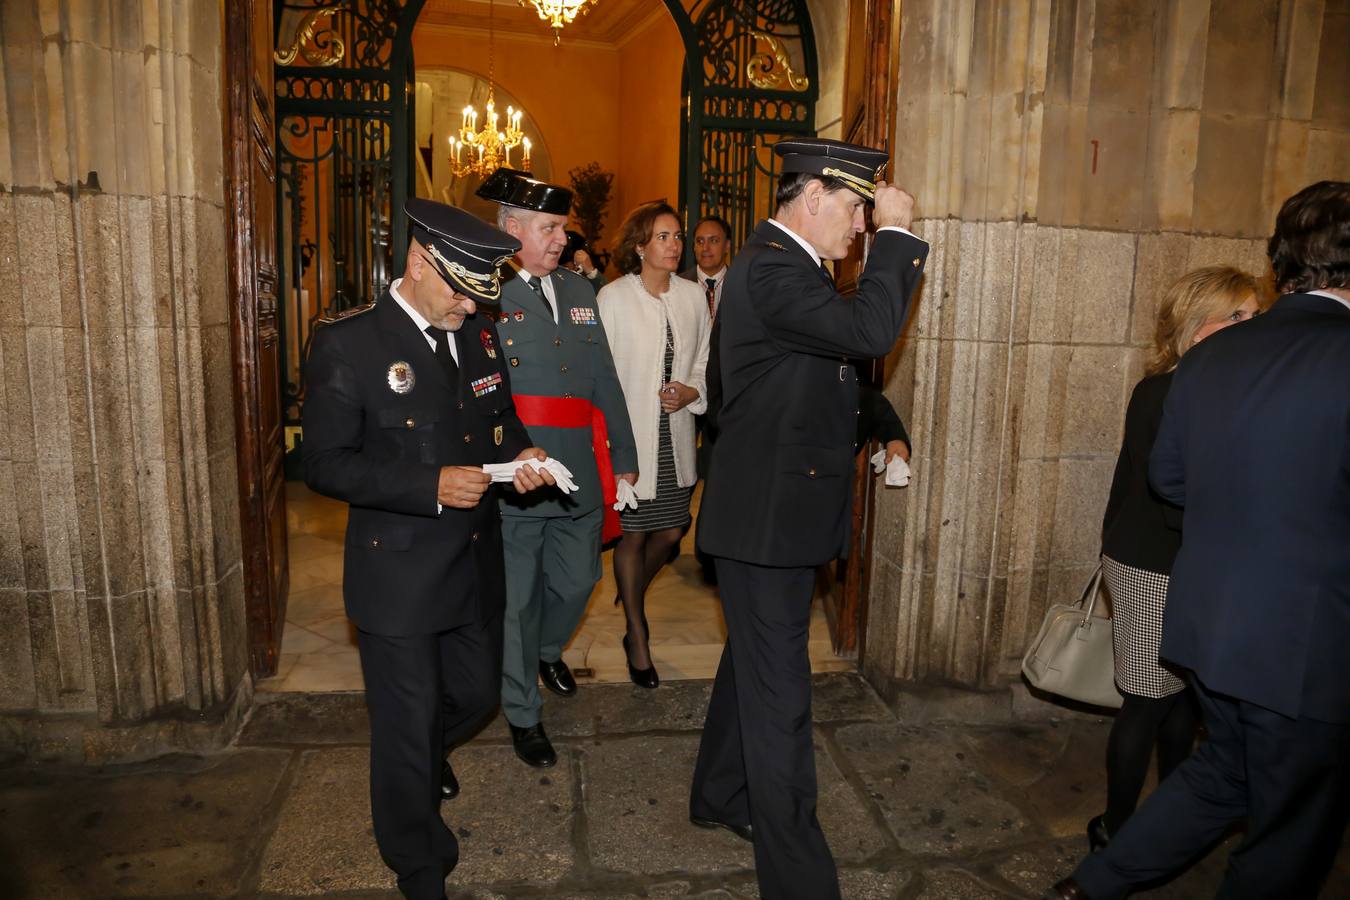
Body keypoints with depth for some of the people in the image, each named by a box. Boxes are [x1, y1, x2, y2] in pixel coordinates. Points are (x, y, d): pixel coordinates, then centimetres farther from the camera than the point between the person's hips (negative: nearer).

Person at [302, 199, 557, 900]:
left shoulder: (479, 334, 4)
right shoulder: (347, 344, -14)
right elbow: (325, 464, -15)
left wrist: (521, 453, -6)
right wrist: (431, 487, -25)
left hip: (476, 565, 6)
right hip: (399, 575, -6)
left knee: (475, 695, 21)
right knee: (405, 725, 9)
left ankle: (426, 751, 57)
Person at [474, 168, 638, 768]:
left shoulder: (579, 291, 11)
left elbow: (605, 380, 13)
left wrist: (623, 457, 13)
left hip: (580, 477, 6)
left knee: (577, 581, 19)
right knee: (517, 600, 8)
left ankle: (546, 650, 53)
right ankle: (523, 715, 29)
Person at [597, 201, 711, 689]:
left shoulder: (693, 296, 4)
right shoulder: (613, 297, -8)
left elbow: (706, 358, 14)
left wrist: (692, 391, -7)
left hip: (675, 437, 4)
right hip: (630, 436, -4)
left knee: (670, 531, 11)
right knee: (633, 534, 5)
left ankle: (632, 592, 45)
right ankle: (637, 638, 23)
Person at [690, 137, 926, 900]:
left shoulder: (783, 264, 13)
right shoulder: (771, 267, -20)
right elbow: (871, 329, -33)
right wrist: (897, 232, -19)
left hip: (776, 508, 11)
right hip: (768, 515, -11)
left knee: (755, 666, 23)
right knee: (779, 694, -1)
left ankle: (720, 796, 42)